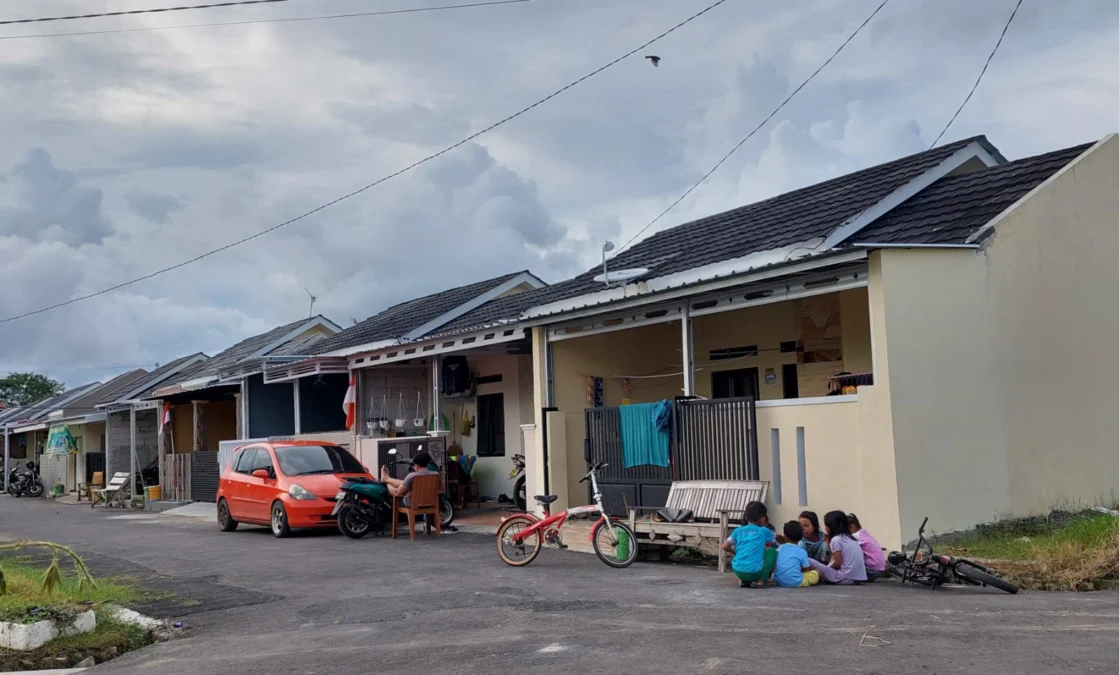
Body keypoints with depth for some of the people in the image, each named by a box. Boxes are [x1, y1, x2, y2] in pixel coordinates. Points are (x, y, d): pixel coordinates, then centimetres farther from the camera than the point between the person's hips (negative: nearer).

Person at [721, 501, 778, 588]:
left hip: (737, 571, 4)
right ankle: (761, 580, 5)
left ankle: (743, 580, 16)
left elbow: (724, 546, 10)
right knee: (772, 551, 18)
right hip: (755, 572, -4)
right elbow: (774, 540, 30)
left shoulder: (739, 530, 14)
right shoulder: (764, 531, 9)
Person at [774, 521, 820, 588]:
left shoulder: (779, 548, 7)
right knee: (817, 573, 15)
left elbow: (774, 566, 12)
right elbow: (806, 570, 3)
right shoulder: (802, 552, -2)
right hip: (796, 582, -3)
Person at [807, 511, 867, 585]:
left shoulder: (836, 540, -5)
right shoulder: (850, 539, 18)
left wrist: (827, 568, 8)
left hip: (846, 578, -8)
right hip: (859, 578, 8)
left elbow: (837, 564, -9)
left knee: (809, 562, -7)